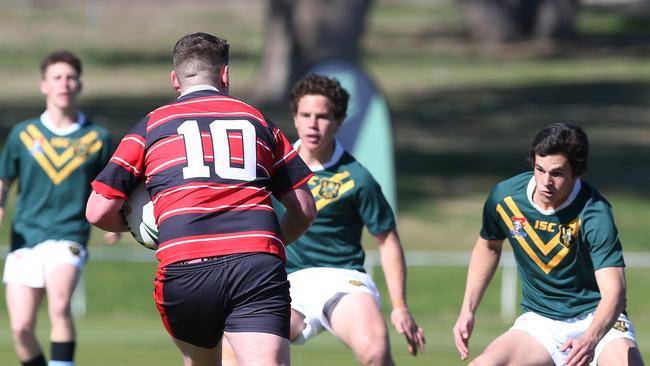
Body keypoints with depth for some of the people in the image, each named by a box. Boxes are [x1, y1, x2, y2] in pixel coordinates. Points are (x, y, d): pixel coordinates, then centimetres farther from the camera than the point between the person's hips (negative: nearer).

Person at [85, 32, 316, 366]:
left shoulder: (151, 126, 17)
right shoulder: (258, 122, 22)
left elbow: (98, 212, 14)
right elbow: (305, 209, 22)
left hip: (184, 269, 0)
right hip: (258, 266, 0)